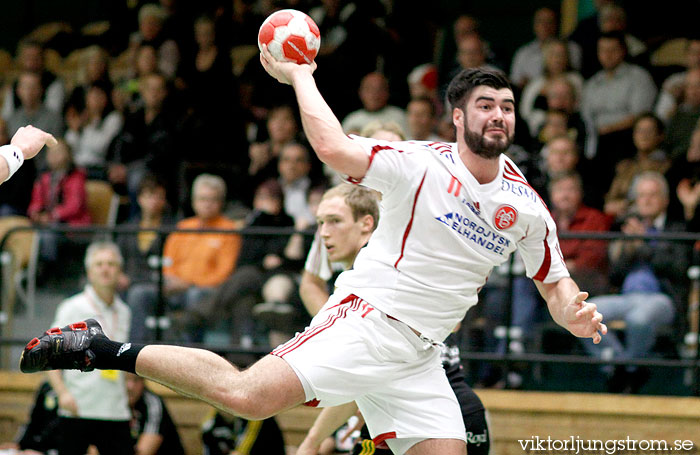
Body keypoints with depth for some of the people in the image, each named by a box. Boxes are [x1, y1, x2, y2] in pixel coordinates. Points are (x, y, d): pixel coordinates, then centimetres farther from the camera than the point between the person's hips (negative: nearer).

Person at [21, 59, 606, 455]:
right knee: (248, 394, -26)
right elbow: (336, 149, -21)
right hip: (367, 319, -6)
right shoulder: (422, 165, -8)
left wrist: (575, 314, -1)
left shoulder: (526, 207, 10)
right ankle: (107, 351, -11)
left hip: (418, 358, 6)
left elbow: (554, 281, 21)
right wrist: (298, 76, -13)